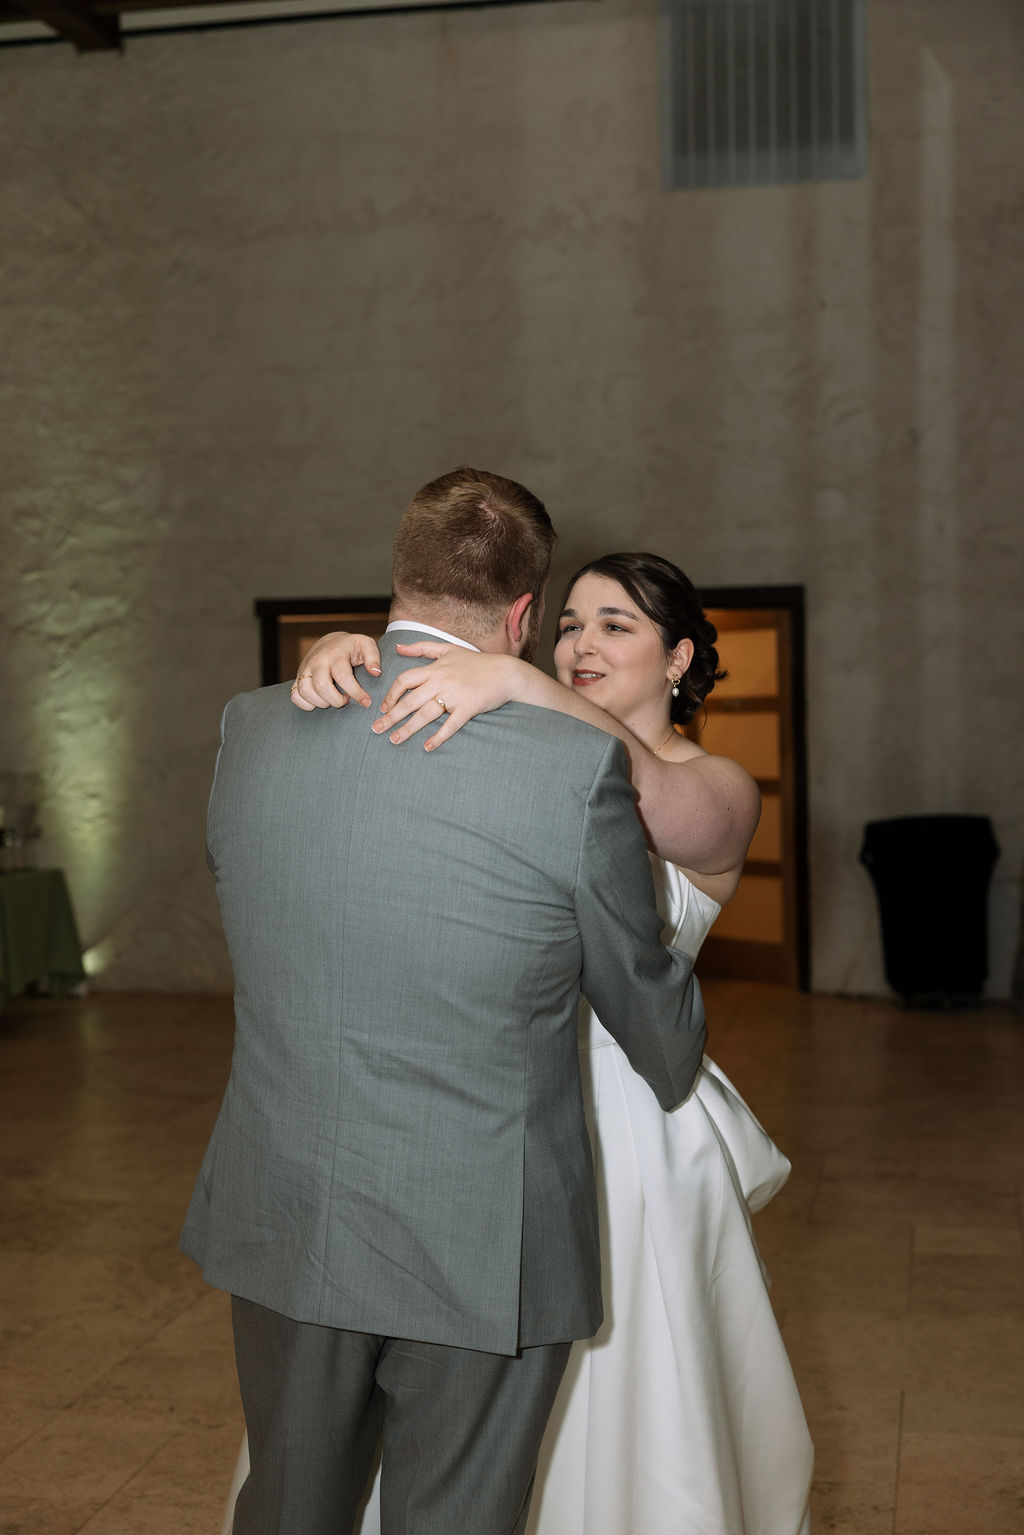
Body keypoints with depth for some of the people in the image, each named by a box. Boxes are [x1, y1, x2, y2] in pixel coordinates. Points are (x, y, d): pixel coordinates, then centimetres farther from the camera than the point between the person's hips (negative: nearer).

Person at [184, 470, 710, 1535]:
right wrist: (678, 1073, 20)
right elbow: (647, 1000, -3)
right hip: (483, 1249, -3)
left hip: (283, 1225, 4)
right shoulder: (578, 766, -17)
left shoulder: (252, 729, -5)